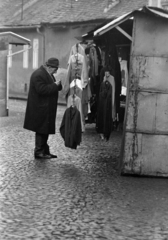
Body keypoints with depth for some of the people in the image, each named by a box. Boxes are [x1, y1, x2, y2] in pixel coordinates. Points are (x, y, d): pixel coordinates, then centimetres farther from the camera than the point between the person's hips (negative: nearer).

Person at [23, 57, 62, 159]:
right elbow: (41, 90, -26)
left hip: (47, 108, 10)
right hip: (40, 109, -10)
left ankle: (45, 151, 19)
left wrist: (58, 84, 0)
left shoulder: (48, 74, 16)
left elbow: (51, 88, 21)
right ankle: (39, 152, 2)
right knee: (41, 131, -5)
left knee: (45, 131, 13)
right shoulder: (38, 75, -18)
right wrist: (55, 85, -20)